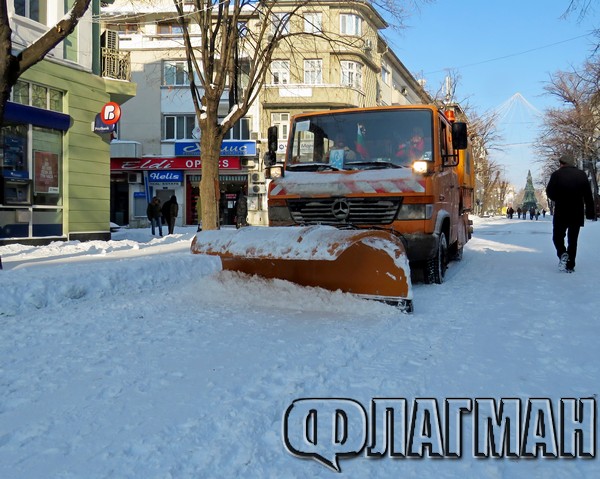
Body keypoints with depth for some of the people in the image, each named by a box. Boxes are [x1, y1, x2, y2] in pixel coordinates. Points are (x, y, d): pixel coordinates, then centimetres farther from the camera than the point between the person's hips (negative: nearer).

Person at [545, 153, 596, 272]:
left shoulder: (557, 174, -6)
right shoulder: (582, 174, 3)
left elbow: (550, 192, -8)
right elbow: (588, 195, 1)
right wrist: (591, 212, 4)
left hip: (561, 213, -2)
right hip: (577, 213, 3)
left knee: (558, 236, 11)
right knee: (573, 239, 9)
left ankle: (562, 254, -15)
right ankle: (570, 266, 8)